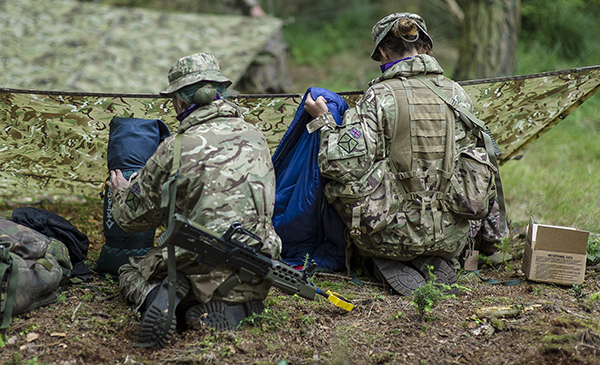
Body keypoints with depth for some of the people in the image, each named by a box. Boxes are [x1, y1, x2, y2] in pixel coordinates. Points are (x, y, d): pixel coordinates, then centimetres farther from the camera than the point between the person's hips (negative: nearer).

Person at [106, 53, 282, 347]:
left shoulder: (176, 149, -8)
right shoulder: (256, 137, 6)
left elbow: (132, 218, 4)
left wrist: (121, 192, 29)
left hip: (201, 268, -3)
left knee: (131, 272, 26)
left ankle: (161, 297, -9)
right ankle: (225, 309, 1)